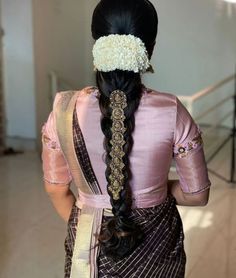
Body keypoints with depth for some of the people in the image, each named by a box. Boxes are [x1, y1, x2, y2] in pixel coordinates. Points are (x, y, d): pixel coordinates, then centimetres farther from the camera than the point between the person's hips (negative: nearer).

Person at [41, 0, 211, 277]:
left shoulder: (64, 111, -16)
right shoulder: (171, 112, -20)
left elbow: (56, 190, -4)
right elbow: (197, 194, -10)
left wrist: (81, 227, 11)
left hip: (88, 243, 1)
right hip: (155, 243, 0)